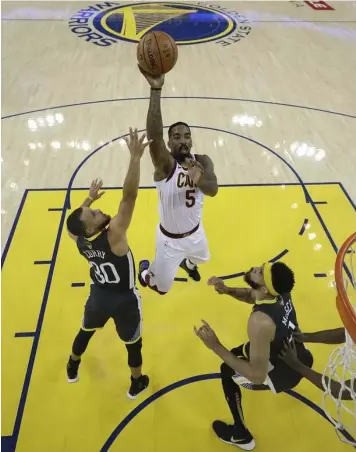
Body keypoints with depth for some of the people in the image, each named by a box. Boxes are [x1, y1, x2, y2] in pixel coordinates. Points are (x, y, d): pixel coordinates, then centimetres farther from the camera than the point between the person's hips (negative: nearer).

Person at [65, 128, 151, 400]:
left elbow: (76, 218, 9)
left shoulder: (79, 240, -17)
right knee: (133, 342, 20)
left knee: (86, 331, 32)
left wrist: (89, 198, 13)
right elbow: (129, 195, -45)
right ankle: (137, 383, 44)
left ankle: (73, 369, 59)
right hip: (124, 300, -5)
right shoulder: (113, 235, -36)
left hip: (98, 295, 6)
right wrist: (135, 157, -48)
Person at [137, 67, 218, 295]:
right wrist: (156, 90, -58)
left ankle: (187, 263, 74)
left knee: (199, 257, 36)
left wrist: (199, 180, -54)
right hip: (170, 238, -5)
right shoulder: (165, 163, -28)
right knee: (161, 287, 11)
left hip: (195, 232, 5)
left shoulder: (202, 161, -14)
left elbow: (213, 189, -30)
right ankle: (145, 270, 47)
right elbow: (154, 135, -48)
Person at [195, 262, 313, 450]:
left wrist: (216, 346, -36)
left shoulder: (260, 321, -40)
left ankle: (241, 436, 25)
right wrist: (227, 290, -14)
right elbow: (251, 295, 6)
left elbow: (258, 376, -34)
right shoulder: (281, 291, -17)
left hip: (286, 372, -7)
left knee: (227, 373, 9)